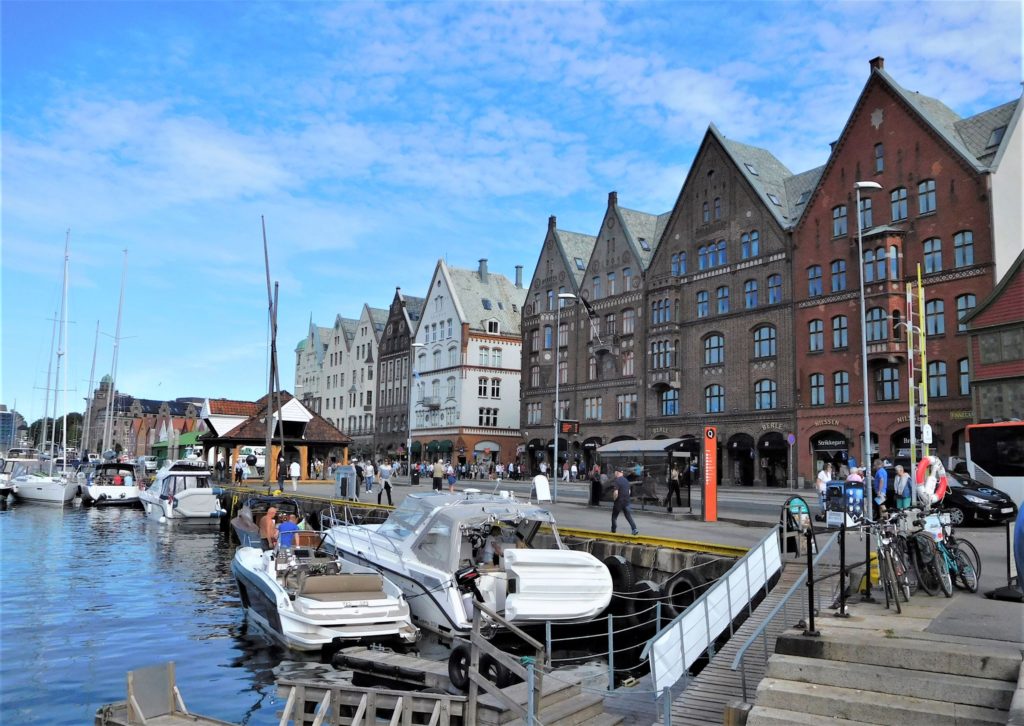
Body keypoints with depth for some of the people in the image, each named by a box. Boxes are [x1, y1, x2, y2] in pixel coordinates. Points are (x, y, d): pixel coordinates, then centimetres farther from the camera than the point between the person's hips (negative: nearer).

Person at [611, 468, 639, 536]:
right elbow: (629, 491, 16)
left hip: (618, 502, -6)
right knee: (628, 516, 6)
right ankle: (634, 529, -10)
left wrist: (614, 499, -6)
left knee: (614, 517, 10)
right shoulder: (626, 480, 8)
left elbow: (616, 493, -22)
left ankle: (613, 531, 17)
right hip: (626, 502, 6)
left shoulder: (617, 481, -15)